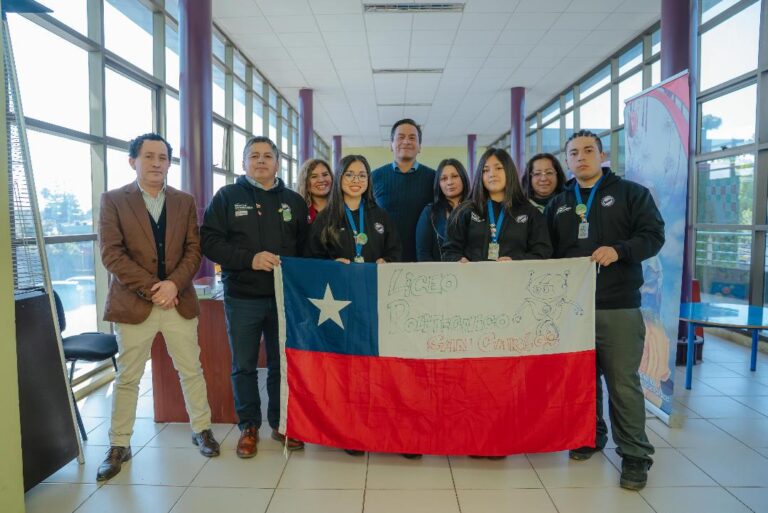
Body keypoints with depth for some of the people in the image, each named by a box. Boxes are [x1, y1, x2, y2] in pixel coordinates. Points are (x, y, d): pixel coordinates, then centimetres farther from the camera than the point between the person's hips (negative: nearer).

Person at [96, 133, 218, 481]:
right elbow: (111, 253, -8)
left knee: (191, 371, 11)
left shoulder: (185, 202, 8)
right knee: (127, 378, 9)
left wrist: (173, 284, -15)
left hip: (180, 301, 2)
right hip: (133, 302, -2)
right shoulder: (113, 200, 0)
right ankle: (119, 446, 24)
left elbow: (193, 250, 2)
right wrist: (151, 287, -16)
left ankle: (201, 430, 28)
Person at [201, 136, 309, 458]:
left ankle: (280, 423, 26)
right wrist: (249, 258, -17)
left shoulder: (293, 201, 10)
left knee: (282, 364, 10)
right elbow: (209, 241, -5)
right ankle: (249, 426, 26)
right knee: (244, 366, 10)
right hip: (242, 298, -1)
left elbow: (306, 246, 10)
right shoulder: (227, 197, 3)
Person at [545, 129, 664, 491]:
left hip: (618, 306, -3)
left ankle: (635, 454, 12)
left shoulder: (631, 193, 5)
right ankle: (591, 436, 30)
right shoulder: (558, 204, 15)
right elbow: (548, 250, 14)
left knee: (623, 382, -2)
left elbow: (653, 235, -4)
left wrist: (619, 250, -21)